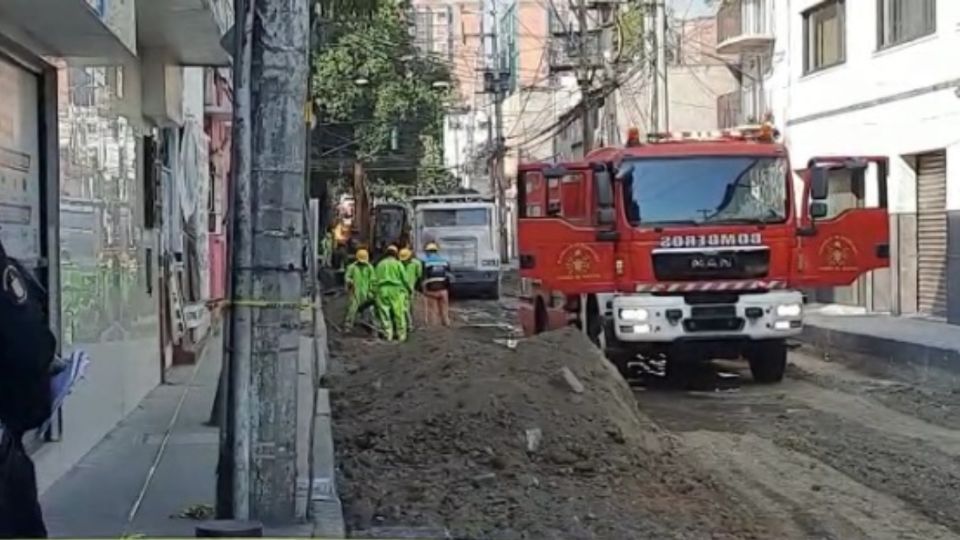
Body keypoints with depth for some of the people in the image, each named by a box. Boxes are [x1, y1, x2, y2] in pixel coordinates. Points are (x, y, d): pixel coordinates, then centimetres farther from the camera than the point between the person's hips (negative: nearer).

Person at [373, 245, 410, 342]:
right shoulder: (398, 264, 2)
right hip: (396, 290, -3)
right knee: (399, 313, 2)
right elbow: (404, 278, 1)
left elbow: (376, 279, 9)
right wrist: (408, 289, 13)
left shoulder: (380, 264, 13)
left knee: (385, 313, 5)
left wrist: (376, 291, 12)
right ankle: (401, 334, 2)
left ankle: (388, 334, 2)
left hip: (383, 290, 3)